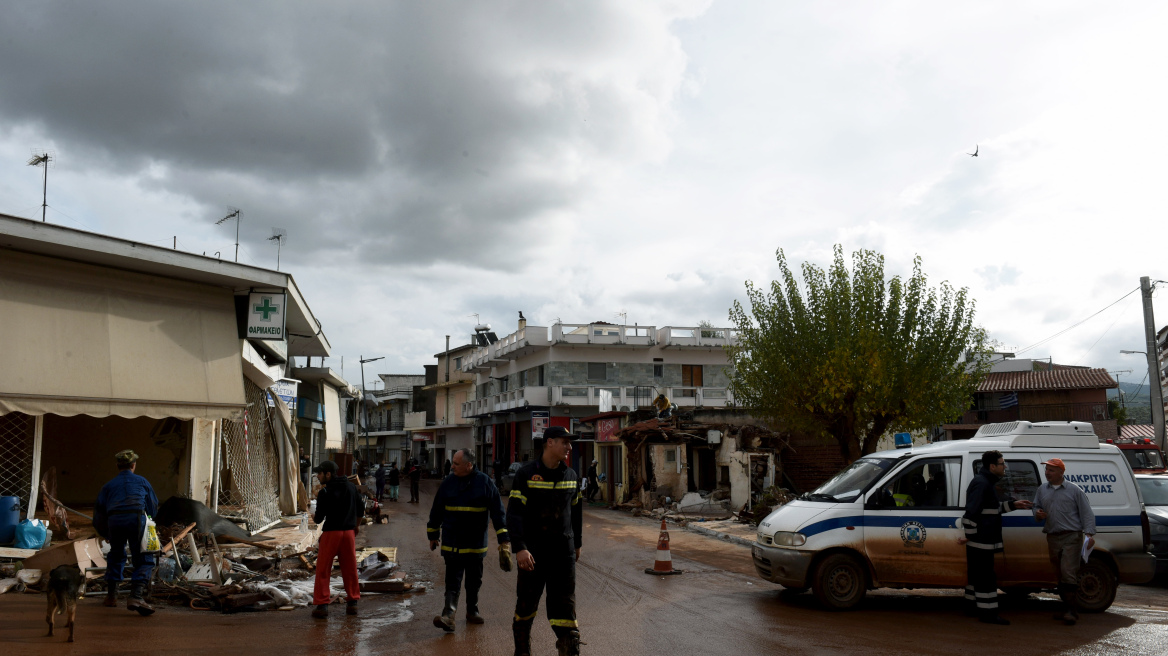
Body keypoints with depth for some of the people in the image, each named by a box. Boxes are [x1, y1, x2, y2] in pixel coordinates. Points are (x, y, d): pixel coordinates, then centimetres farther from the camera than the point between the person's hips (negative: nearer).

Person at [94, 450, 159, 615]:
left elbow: (99, 512, 24)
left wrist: (106, 534, 38)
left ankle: (111, 595, 28)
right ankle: (136, 596, -16)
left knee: (116, 555, 26)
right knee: (144, 560, 2)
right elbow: (153, 508, 29)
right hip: (137, 519, -2)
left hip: (114, 521, 2)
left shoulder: (109, 485, 25)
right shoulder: (142, 481, 23)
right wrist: (147, 521, 48)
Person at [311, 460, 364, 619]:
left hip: (331, 533, -5)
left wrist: (314, 517, 15)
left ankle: (322, 605, 2)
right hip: (349, 533, 5)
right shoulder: (351, 487, 6)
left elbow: (319, 518, -8)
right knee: (350, 569, 12)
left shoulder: (325, 492, -10)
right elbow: (361, 510, 11)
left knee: (323, 570, 3)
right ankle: (352, 602, 18)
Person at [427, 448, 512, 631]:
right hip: (452, 544, 0)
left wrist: (504, 539, -9)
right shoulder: (448, 482, -1)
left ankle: (472, 611, 31)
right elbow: (436, 510, 10)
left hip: (476, 544, 0)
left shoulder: (485, 482, -6)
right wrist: (433, 534, 16)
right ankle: (448, 615, -12)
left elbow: (497, 511, -5)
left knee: (474, 582, 15)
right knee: (452, 582, -6)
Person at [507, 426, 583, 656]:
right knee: (526, 605, 12)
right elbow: (514, 513, -15)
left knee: (565, 606, -1)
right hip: (533, 553, -3)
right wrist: (519, 548, -24)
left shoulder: (571, 476, 6)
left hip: (563, 552, 3)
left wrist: (577, 543, 22)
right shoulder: (526, 474, -9)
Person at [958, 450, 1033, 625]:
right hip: (981, 540, -11)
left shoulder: (987, 482, 16)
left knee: (978, 574, 17)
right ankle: (988, 613, -2)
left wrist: (1013, 504, 17)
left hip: (982, 540, 11)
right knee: (985, 576, -6)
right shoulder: (981, 484, -18)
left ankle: (974, 607, 26)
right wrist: (969, 536, -20)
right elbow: (971, 512, -23)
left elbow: (993, 507, 26)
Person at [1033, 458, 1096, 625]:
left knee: (1068, 573, -13)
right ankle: (1067, 608, 20)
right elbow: (1036, 507, 21)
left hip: (1072, 537, -5)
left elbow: (1087, 512, -1)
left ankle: (1070, 610, -11)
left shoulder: (1074, 490, 0)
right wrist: (1038, 514, -4)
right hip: (1052, 537, 5)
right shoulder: (1042, 489, 14)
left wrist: (1089, 533, -12)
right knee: (1060, 574, 11)